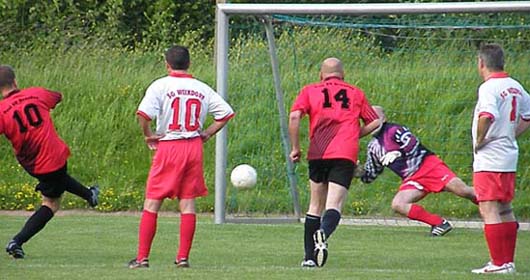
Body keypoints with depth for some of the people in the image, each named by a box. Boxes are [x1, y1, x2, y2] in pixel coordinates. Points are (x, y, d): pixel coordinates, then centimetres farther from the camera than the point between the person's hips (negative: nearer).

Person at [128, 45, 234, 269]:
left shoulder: (161, 86, -6)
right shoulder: (202, 89, 6)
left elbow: (143, 114, -19)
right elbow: (226, 112, 6)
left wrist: (148, 135, -4)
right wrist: (207, 133, 10)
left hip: (168, 147, -3)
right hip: (194, 147, 3)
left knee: (152, 202, 3)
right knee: (188, 202, 8)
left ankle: (142, 257, 0)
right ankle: (183, 257, 5)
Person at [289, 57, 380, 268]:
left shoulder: (310, 91, 15)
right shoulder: (356, 94, 19)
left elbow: (294, 117, 0)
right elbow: (375, 123, 18)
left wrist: (295, 148, 6)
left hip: (317, 153, 1)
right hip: (345, 155, -1)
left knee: (316, 205, 16)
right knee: (334, 205, -10)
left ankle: (310, 257, 15)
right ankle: (323, 234, -41)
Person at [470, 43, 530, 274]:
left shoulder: (489, 88, -16)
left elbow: (487, 117, -33)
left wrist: (479, 140, -18)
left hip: (489, 159, -9)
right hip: (509, 156, 9)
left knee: (489, 210, -7)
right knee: (505, 210, 16)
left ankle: (499, 263, -10)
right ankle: (508, 261, 20)